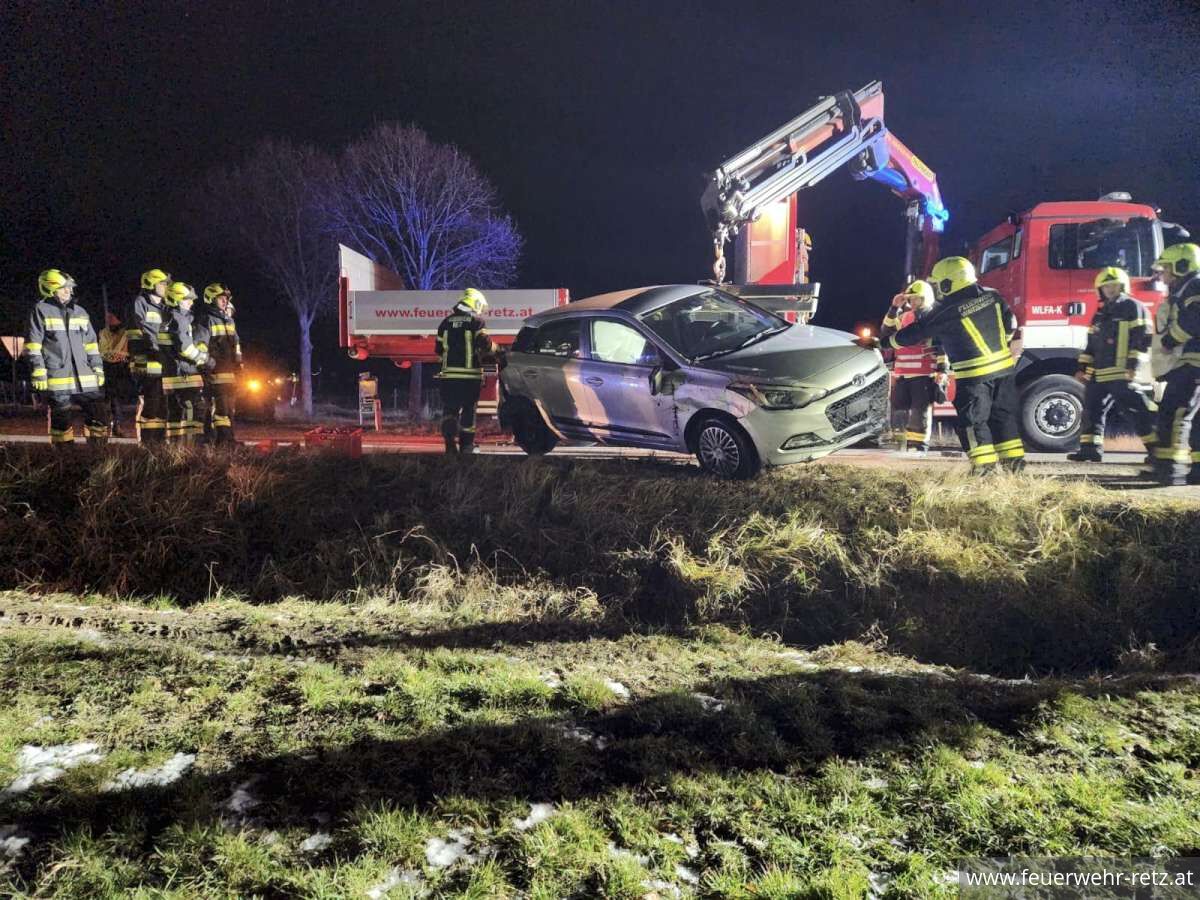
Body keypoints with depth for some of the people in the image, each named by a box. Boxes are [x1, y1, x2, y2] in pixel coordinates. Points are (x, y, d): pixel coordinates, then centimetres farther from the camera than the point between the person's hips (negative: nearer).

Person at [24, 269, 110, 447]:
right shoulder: (41, 310, -1)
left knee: (99, 417, 1)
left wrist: (98, 369, 14)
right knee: (61, 420, 1)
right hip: (57, 377, -5)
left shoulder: (80, 312, 15)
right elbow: (33, 344, -4)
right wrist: (38, 372, -10)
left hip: (84, 376, 5)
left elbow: (91, 344, 19)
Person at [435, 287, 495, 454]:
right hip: (470, 373, -3)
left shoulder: (446, 322, 11)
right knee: (469, 409, 8)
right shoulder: (476, 321, -3)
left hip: (449, 373, 3)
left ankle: (450, 438, -15)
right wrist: (493, 348, 9)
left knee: (449, 408, 7)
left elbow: (439, 348, 13)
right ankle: (466, 444, 12)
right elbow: (485, 344, -12)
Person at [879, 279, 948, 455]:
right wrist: (894, 309, 2)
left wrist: (942, 372, -12)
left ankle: (920, 444, -2)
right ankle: (905, 442, 17)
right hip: (903, 374, 6)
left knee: (921, 410, -7)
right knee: (900, 408, 8)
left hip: (925, 374, -6)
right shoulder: (904, 317, 16)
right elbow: (886, 333, 8)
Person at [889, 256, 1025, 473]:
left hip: (975, 374, -6)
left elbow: (917, 332, -3)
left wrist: (893, 340, 13)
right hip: (1004, 367, 6)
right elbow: (1010, 324, 12)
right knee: (1003, 414, 15)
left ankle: (984, 462, -1)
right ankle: (1013, 457, 18)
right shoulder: (991, 296, 5)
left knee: (973, 419, 2)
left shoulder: (946, 311, -12)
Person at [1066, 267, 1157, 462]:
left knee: (1139, 412, -7)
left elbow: (1142, 338, -11)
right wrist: (1082, 367, 18)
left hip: (1123, 375, -8)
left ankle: (1157, 448, -2)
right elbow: (1091, 344, 24)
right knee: (1092, 408, 7)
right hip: (1099, 374, 8)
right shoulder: (1101, 313, 21)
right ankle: (1090, 449, 10)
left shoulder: (1132, 307, -2)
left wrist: (1134, 365, -19)